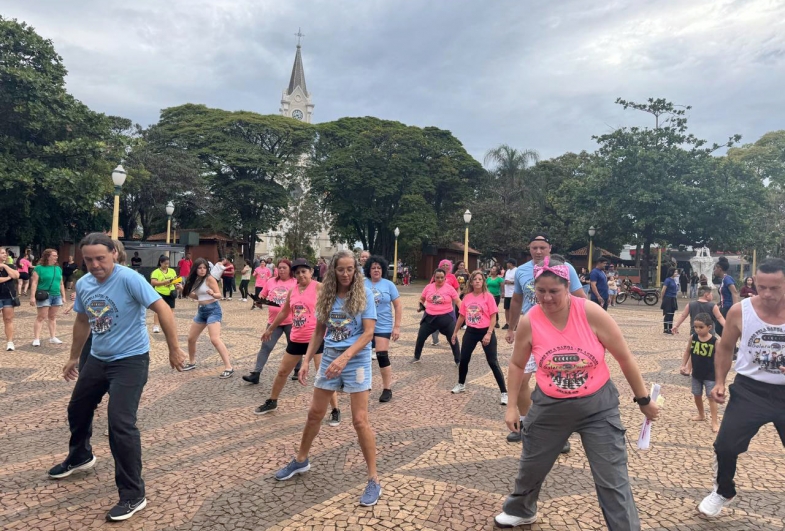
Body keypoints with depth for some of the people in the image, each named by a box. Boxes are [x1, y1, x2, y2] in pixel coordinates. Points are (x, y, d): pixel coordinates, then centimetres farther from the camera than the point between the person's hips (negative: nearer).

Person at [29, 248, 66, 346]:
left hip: (56, 296, 6)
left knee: (53, 317, 12)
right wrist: (32, 296, -16)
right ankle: (36, 339, -2)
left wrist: (63, 296, 13)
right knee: (41, 317, -5)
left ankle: (53, 337, 17)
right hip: (44, 296, -6)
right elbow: (34, 283, -10)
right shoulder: (39, 268, -6)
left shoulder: (58, 268, 12)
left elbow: (61, 284, 17)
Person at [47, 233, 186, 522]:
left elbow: (163, 309, -23)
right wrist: (73, 357, 24)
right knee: (77, 409, 25)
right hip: (97, 359, 8)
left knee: (120, 424, -14)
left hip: (130, 360, -8)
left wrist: (174, 349, -22)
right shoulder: (82, 284, 1)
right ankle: (79, 457, 56)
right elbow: (82, 321, 17)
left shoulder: (129, 279, -21)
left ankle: (133, 496, -1)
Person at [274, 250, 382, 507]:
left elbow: (368, 333, -16)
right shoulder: (327, 295, 2)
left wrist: (344, 357, -27)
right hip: (329, 357, 5)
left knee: (360, 420, -4)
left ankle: (374, 480, 8)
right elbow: (319, 331, 9)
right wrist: (306, 361, 3)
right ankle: (300, 460, 38)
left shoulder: (364, 295, -10)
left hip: (356, 360, -5)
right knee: (314, 414, 16)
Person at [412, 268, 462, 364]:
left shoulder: (449, 288, -8)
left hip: (446, 317, -3)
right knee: (420, 337, 7)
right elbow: (421, 299, 14)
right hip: (430, 317, 3)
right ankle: (416, 357, 27)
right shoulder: (429, 287, 0)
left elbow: (458, 301, -8)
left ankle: (458, 361, 18)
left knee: (453, 339, 3)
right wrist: (421, 306, -6)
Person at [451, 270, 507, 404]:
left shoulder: (488, 297, -9)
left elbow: (493, 317, -10)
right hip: (471, 332, 5)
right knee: (463, 359, 12)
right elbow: (461, 316, 13)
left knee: (493, 363, -4)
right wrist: (455, 332, 14)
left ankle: (504, 393, 2)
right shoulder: (467, 297, 3)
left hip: (485, 332, -4)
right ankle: (461, 385, 35)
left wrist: (488, 334, -19)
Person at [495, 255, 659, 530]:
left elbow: (625, 357, -7)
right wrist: (511, 406, 4)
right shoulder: (528, 322, -13)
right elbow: (517, 365, 4)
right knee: (531, 466, 20)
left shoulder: (591, 314, -19)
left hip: (598, 406, -2)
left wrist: (643, 399, 0)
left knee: (613, 480, 1)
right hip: (550, 406, 3)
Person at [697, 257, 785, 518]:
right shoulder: (739, 311, -9)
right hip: (750, 389, 0)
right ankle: (723, 492, 29)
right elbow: (725, 348, 7)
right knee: (726, 446, 2)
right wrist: (719, 382, 0)